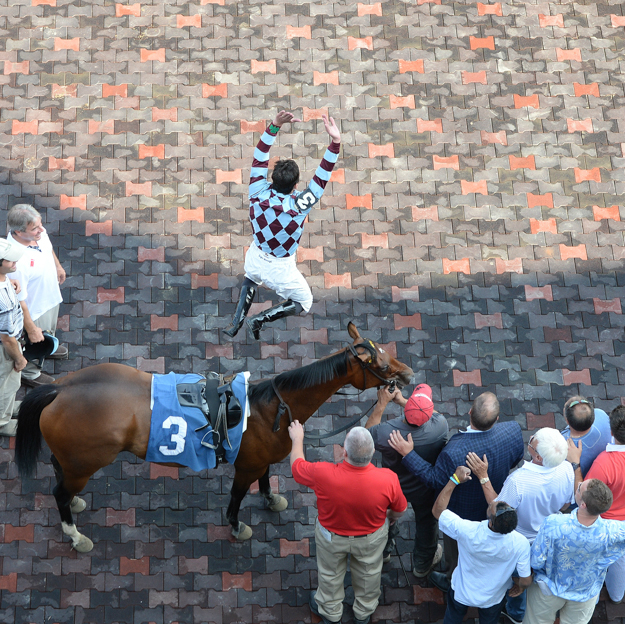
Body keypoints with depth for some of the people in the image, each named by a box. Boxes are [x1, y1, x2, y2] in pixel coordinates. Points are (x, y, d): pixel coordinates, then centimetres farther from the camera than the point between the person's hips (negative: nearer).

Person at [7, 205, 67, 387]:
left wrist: (58, 266, 22)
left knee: (49, 330, 36)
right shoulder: (16, 261, -45)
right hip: (34, 309, -7)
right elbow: (19, 301, -33)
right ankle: (29, 373, 52)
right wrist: (31, 329, -23)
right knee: (35, 343, 23)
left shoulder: (38, 233, -23)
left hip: (51, 295, 7)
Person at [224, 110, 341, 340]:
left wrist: (275, 125, -21)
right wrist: (335, 143, -42)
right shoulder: (298, 206, -33)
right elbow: (322, 177, -36)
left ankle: (235, 324, 36)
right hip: (280, 269, -4)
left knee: (251, 278, 40)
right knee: (304, 303, 21)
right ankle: (260, 319, 7)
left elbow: (260, 157, -18)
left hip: (256, 257, 4)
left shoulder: (258, 193, -24)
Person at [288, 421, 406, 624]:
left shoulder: (323, 474, -40)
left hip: (332, 537, -1)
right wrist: (390, 517, 11)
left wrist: (297, 438, 3)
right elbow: (399, 509, -14)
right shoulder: (388, 480, -36)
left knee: (330, 573, 30)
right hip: (372, 538, 1)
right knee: (369, 572, 32)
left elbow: (297, 466, -17)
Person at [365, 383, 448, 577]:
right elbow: (435, 414, -9)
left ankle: (383, 550, 60)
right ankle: (423, 564, 54)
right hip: (425, 491, 0)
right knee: (426, 523, 30)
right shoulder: (439, 427, -37)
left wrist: (381, 404, -14)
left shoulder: (386, 433, -40)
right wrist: (402, 400, -7)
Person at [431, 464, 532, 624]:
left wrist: (454, 480, -24)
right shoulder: (521, 543, -37)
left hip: (461, 593, -1)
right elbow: (526, 580, -23)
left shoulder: (467, 531, -42)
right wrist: (519, 586, 1)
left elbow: (438, 510, -25)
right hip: (493, 599, 1)